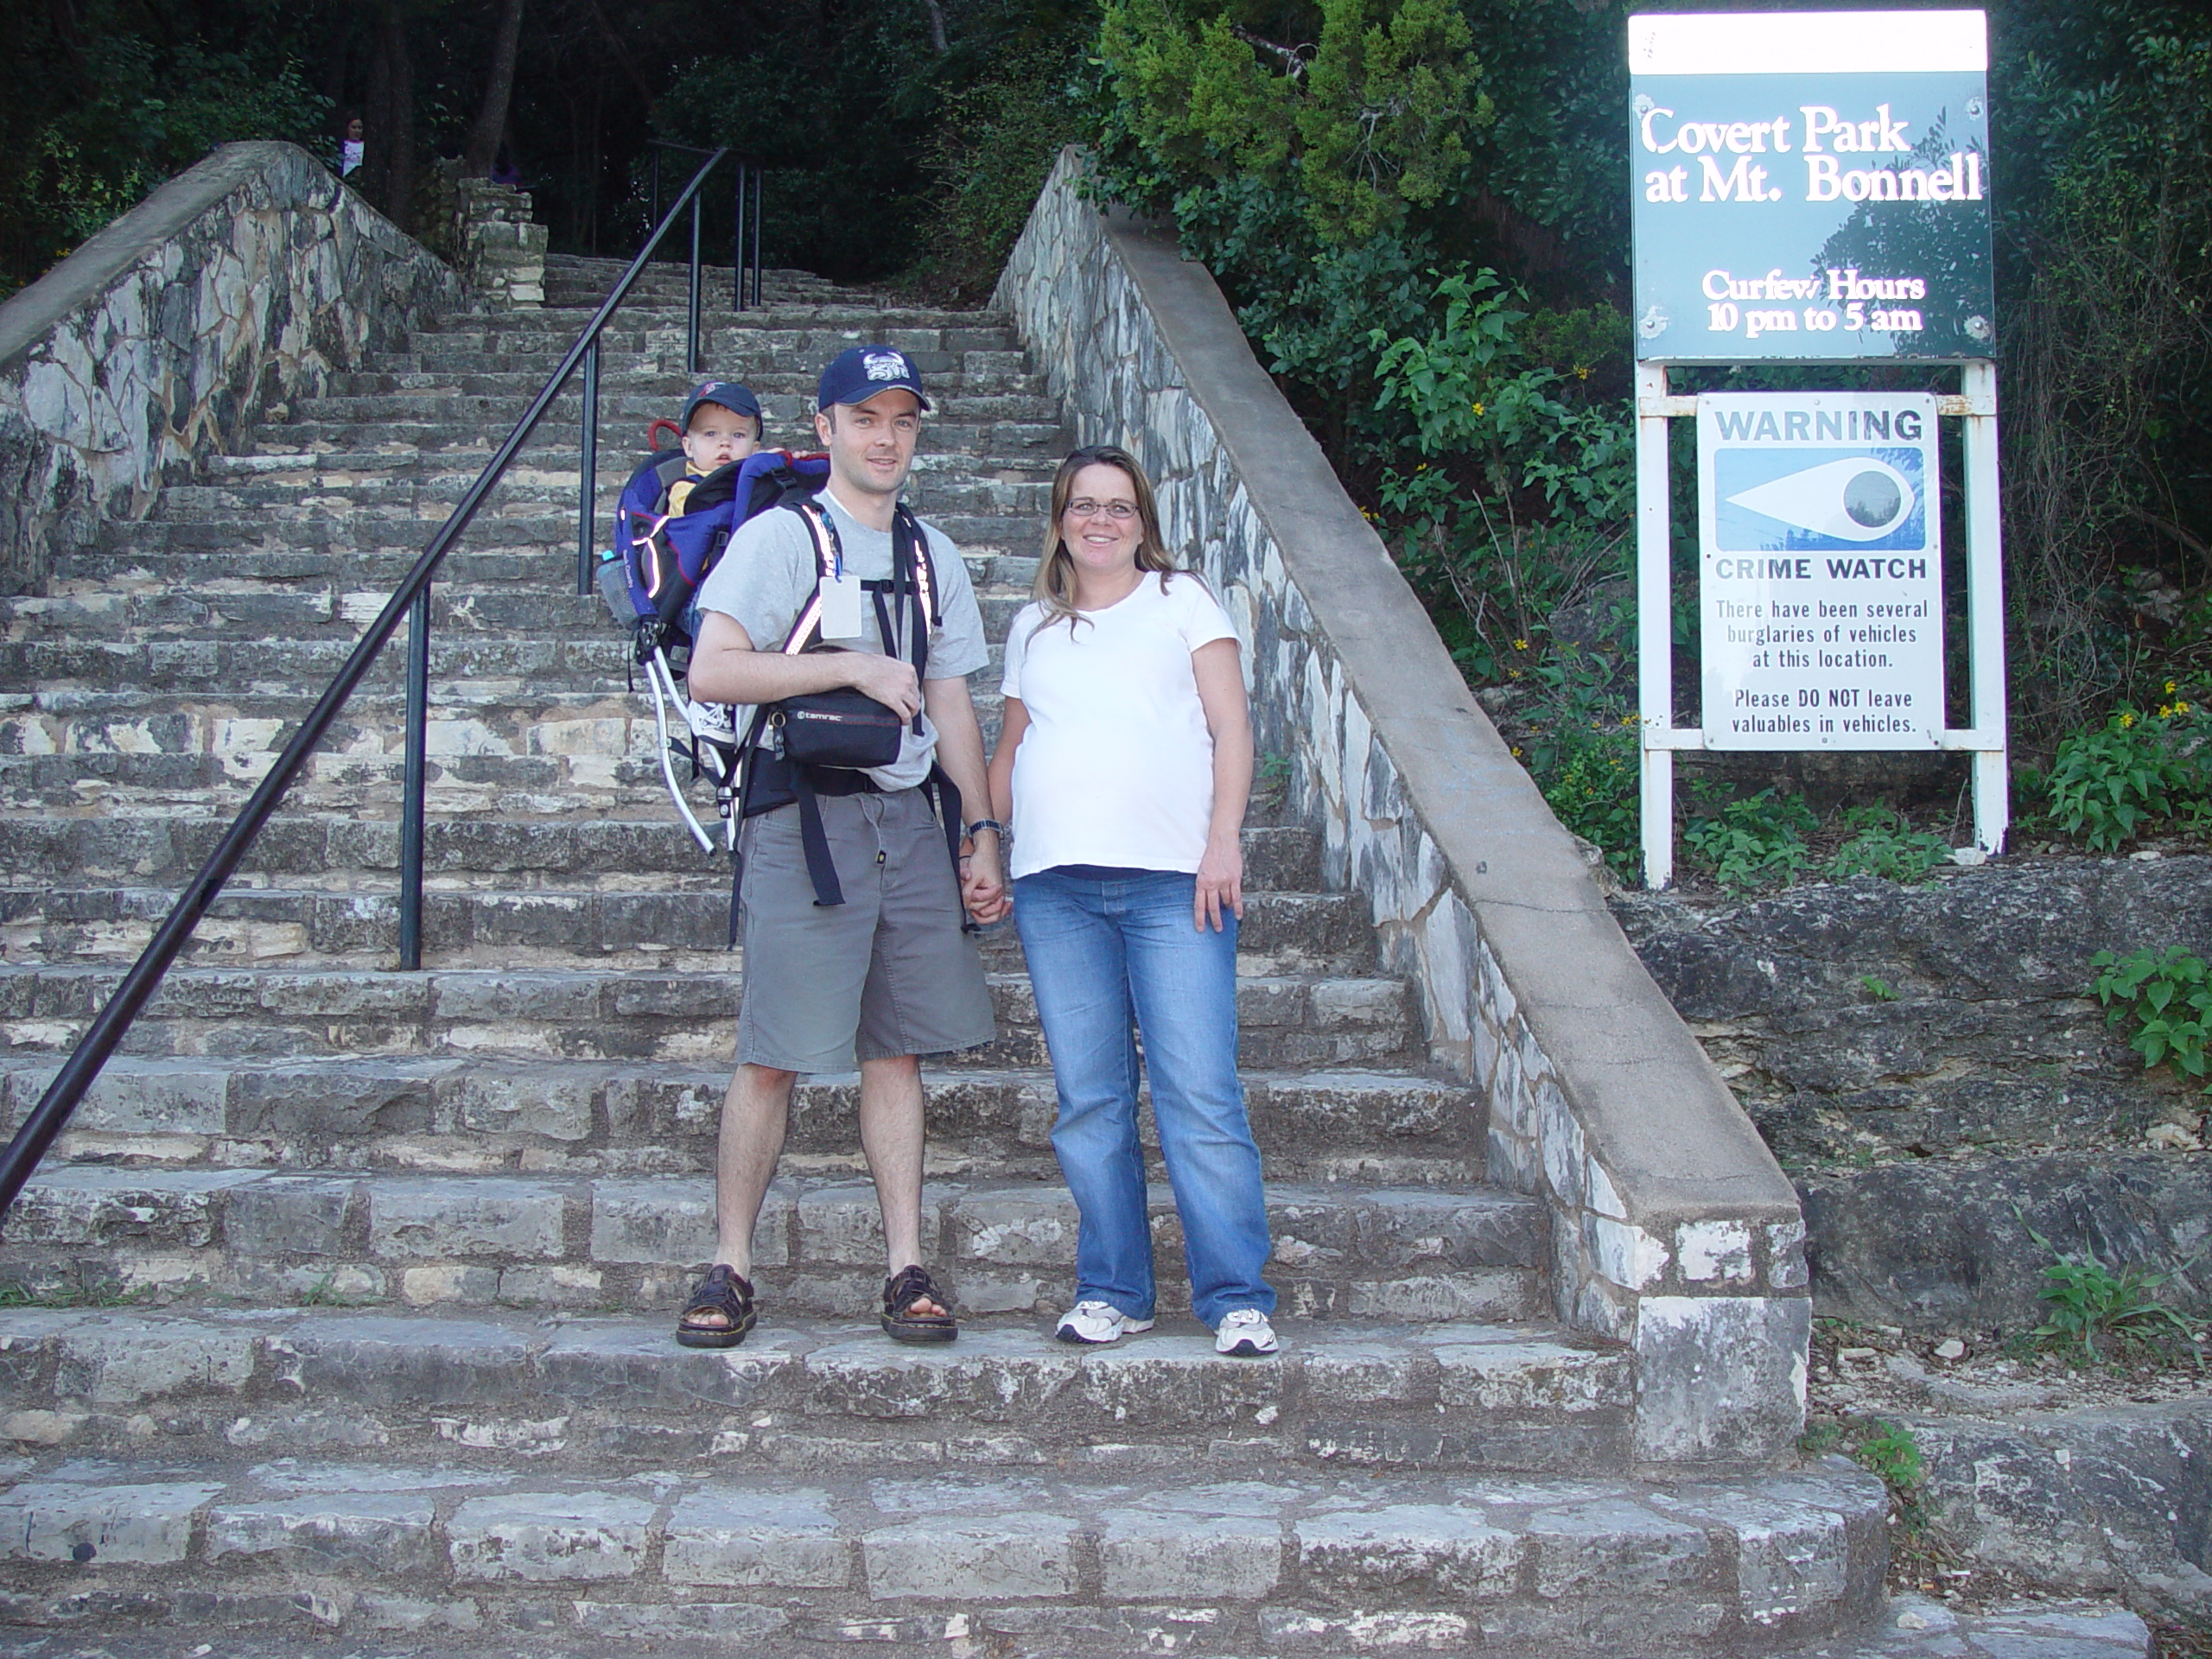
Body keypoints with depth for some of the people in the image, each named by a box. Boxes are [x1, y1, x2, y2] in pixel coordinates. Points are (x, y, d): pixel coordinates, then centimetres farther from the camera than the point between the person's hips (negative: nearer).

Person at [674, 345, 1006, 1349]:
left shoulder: (933, 556, 17)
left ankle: (907, 1269, 10)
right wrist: (855, 665, -14)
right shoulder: (779, 536, -1)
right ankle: (730, 1269, 6)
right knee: (773, 1052, -4)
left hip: (908, 818, 5)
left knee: (897, 1048, 5)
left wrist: (981, 837, 12)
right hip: (806, 817, -5)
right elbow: (710, 671, -13)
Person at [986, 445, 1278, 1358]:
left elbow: (1231, 726, 6)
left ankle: (1236, 1298, -3)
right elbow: (1010, 749, 27)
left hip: (1174, 881, -3)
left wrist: (1224, 840, -7)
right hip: (1056, 887, 3)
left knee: (1201, 1095, -9)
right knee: (1088, 1101, 2)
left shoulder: (1180, 601, 13)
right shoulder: (1033, 629, 22)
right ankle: (1112, 1290, 11)